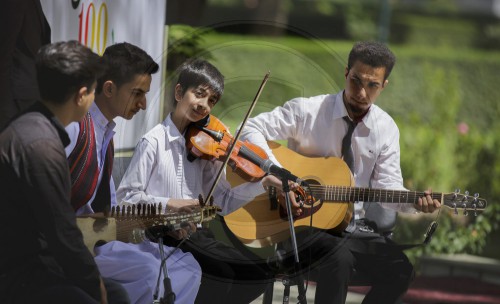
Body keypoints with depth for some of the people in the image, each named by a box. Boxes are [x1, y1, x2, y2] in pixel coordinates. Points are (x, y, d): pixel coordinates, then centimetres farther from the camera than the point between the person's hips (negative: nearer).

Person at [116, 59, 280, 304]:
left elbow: (223, 201, 8)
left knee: (256, 274, -3)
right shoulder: (154, 142, -8)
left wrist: (263, 184, -4)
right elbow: (125, 196, -10)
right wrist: (169, 203, -22)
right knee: (223, 276, -26)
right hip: (160, 238, -7)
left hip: (194, 236, 7)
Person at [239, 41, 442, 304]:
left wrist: (414, 203, -22)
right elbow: (251, 130, -11)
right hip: (301, 223, -4)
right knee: (340, 258, -36)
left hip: (351, 228, 4)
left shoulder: (386, 129, 3)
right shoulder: (307, 111, -8)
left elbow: (388, 186, 0)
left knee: (400, 270, -19)